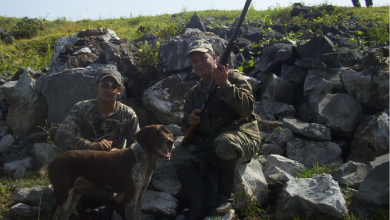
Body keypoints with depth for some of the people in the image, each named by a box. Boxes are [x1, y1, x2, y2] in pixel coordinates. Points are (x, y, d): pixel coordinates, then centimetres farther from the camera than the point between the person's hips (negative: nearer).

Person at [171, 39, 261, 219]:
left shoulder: (234, 78, -2)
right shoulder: (194, 93, 15)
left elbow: (247, 108, -19)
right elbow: (186, 128, 16)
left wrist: (225, 85, -26)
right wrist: (189, 121, -8)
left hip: (242, 138, -5)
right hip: (208, 144, 6)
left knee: (223, 141, -38)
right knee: (179, 155, -15)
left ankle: (225, 196, -17)